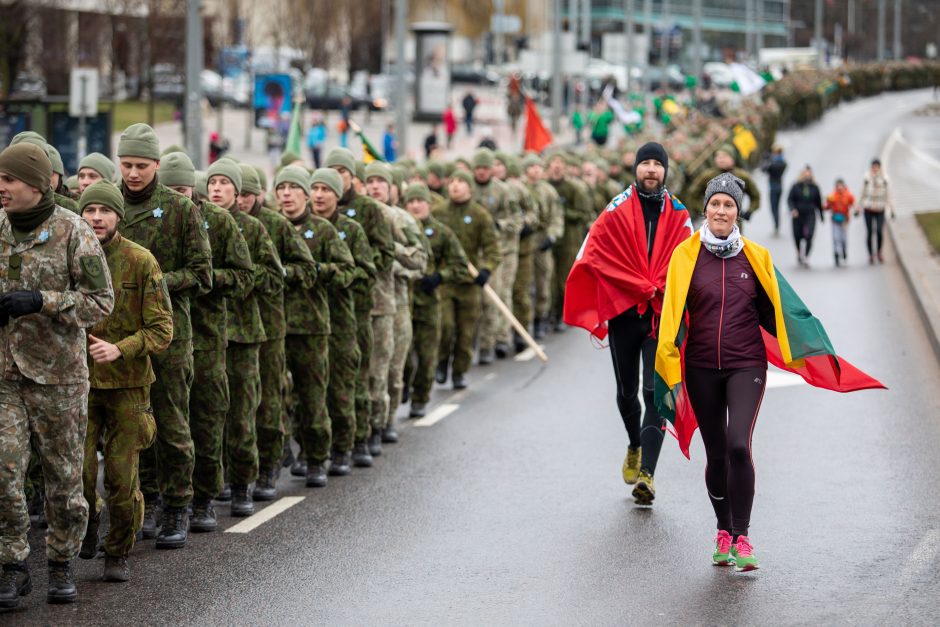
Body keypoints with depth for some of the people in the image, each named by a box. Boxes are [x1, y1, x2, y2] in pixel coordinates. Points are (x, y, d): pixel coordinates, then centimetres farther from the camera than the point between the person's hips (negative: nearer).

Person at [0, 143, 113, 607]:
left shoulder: (73, 232, -8)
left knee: (64, 473, 7)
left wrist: (41, 301, -21)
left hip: (57, 371, -3)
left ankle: (62, 565, 21)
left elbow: (101, 301, -10)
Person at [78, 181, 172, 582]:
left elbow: (161, 329, -9)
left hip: (128, 383, -1)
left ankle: (118, 553, 22)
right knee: (78, 471, -10)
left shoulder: (141, 261, -8)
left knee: (122, 477, 1)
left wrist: (118, 349, -23)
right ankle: (89, 518, 23)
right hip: (80, 380, 1)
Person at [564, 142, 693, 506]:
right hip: (623, 312, 1)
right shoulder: (617, 210, 1)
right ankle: (635, 446, 41)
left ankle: (646, 472, -17)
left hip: (662, 315, 0)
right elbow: (594, 255, -7)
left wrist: (660, 291, -15)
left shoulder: (678, 216, 7)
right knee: (627, 392, 13)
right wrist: (645, 287, -11)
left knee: (655, 392, -11)